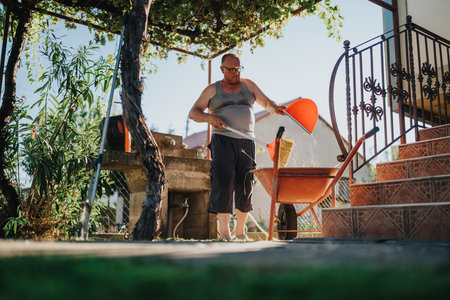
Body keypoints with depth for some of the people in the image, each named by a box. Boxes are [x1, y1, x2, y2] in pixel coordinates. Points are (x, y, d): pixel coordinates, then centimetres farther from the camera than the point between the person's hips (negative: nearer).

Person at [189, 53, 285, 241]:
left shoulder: (247, 85, 16)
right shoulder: (212, 90, 9)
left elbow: (266, 103, 8)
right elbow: (193, 113, 4)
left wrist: (275, 108, -16)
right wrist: (209, 117, -16)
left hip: (246, 143, 3)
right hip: (222, 141, -2)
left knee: (245, 187, 1)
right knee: (224, 183, -16)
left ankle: (240, 232, 15)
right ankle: (224, 233, -14)